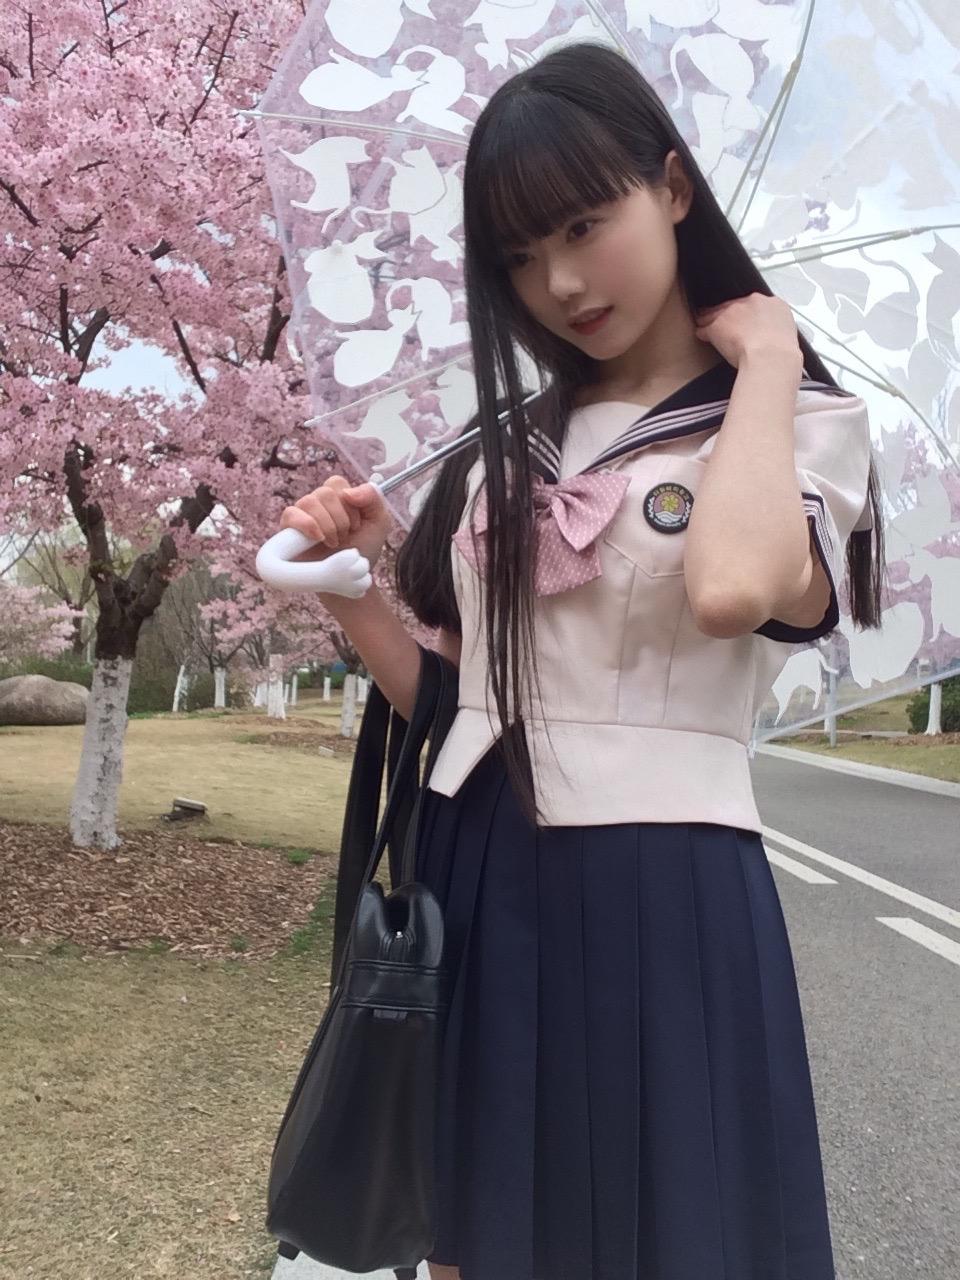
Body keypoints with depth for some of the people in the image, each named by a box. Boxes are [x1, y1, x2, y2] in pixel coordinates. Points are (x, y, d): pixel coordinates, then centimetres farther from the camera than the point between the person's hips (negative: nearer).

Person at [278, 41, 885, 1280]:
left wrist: (765, 362, -11)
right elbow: (452, 699, 12)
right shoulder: (506, 450, 11)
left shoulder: (806, 423, -2)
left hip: (658, 900, -4)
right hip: (473, 890, 5)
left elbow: (733, 591, -26)